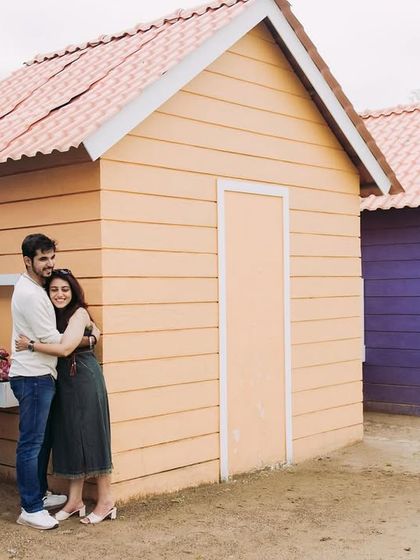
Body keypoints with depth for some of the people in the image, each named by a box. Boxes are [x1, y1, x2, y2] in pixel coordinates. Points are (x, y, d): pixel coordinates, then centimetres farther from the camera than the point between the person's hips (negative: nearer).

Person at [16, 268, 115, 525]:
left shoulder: (79, 313, -13)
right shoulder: (55, 315, 13)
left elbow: (65, 348, -23)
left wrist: (31, 345, -17)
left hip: (85, 379, -8)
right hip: (64, 380, 8)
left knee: (90, 435, -3)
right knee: (69, 436, 11)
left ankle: (107, 501, 7)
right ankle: (75, 500, 20)